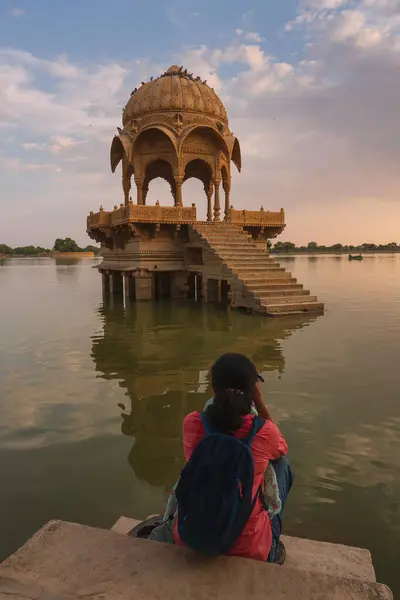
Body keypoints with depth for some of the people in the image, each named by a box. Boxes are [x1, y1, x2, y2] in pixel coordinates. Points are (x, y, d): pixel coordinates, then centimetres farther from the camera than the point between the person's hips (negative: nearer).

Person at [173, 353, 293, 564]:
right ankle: (272, 548, 28)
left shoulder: (192, 423, -14)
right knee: (280, 464, 17)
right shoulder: (264, 431, -18)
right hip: (246, 547, -2)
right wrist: (259, 402, 0)